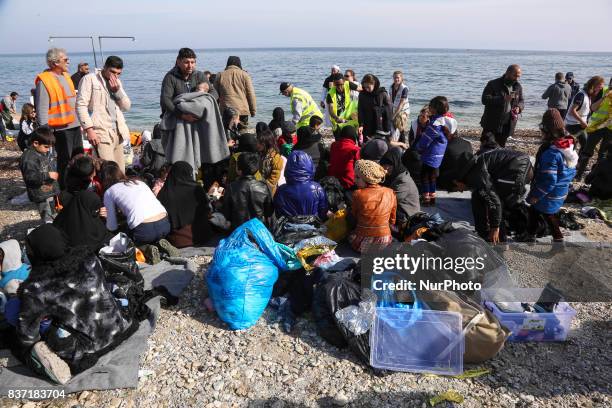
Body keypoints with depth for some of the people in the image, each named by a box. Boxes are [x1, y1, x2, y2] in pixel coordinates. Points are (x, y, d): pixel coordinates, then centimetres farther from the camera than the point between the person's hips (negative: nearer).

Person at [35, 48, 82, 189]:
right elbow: (41, 110, -14)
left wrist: (81, 121, 19)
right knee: (64, 162, -1)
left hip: (75, 125, 8)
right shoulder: (44, 81, -12)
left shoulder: (66, 76, 14)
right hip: (61, 128, -8)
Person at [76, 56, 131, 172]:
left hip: (118, 132, 7)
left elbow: (127, 107, 15)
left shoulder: (117, 82, 20)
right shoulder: (90, 79, 1)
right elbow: (81, 105, -6)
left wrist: (117, 91, -1)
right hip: (101, 133, -6)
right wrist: (89, 129, -15)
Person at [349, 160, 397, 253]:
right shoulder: (390, 193, -5)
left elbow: (354, 216, 1)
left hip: (362, 243, -5)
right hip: (384, 242, 5)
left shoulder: (358, 194, -16)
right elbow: (392, 221, 7)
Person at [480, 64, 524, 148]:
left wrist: (519, 107, -5)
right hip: (491, 124, -5)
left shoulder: (518, 87, 9)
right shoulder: (493, 84, -8)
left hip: (507, 126, 5)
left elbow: (521, 101, 20)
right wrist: (503, 99, -27)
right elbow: (485, 99, -18)